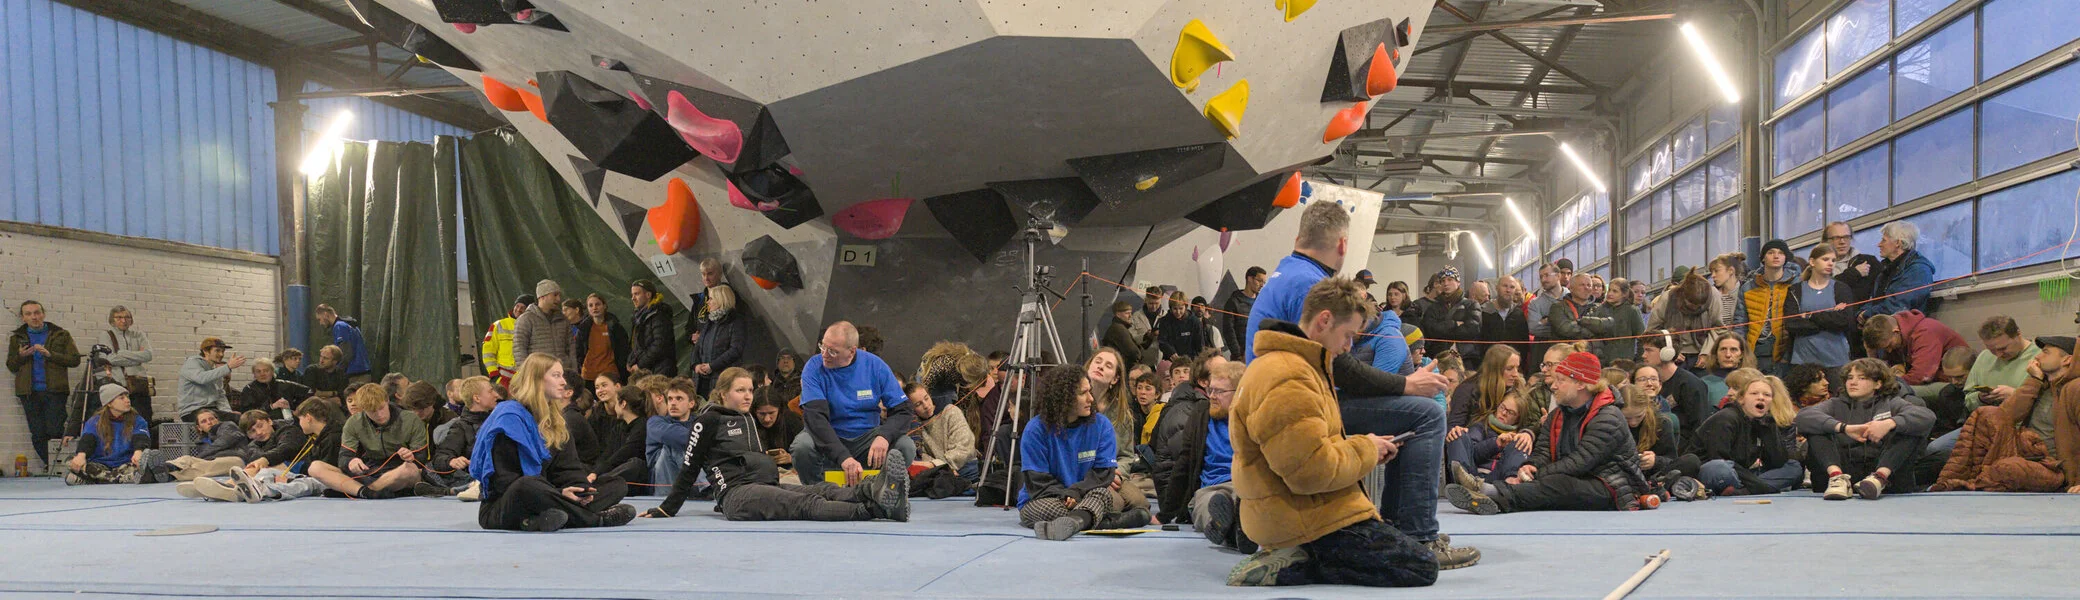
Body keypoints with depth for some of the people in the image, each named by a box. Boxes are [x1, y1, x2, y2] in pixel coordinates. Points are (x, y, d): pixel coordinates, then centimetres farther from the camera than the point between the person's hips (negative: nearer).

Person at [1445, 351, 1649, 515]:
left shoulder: (1608, 417, -12)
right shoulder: (1557, 417, 16)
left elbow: (1580, 462, -22)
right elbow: (1543, 451, 5)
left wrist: (1534, 475, -25)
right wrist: (1530, 466, -20)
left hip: (1613, 489, -8)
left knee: (1559, 484, -34)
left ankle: (1489, 492, -56)